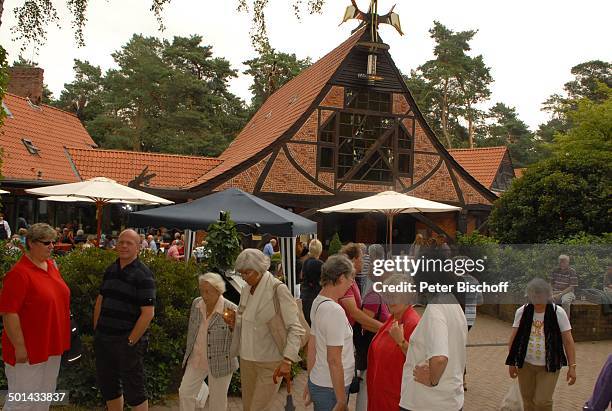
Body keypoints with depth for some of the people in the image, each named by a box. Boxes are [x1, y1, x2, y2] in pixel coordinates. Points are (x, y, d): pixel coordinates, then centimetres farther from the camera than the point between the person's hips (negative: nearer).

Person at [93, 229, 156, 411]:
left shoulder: (143, 275, -12)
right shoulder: (110, 270, 9)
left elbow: (148, 313, -16)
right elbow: (100, 300, 16)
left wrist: (130, 341, -16)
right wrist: (96, 329, 9)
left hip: (128, 341, -7)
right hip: (103, 339, 7)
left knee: (133, 389, 4)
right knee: (107, 385, 17)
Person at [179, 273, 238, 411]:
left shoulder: (231, 310, -18)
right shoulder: (196, 303, -2)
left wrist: (233, 326, -22)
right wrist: (189, 352, 17)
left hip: (220, 362, -4)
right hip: (196, 360, 5)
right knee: (185, 393, 8)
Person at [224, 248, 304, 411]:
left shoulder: (278, 289, -16)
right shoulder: (246, 289, 6)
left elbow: (295, 329, -18)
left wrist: (287, 360, -29)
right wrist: (234, 321, -3)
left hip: (271, 362, -7)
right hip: (247, 359, 7)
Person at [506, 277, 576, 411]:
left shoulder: (558, 312, -8)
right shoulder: (522, 312, -3)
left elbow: (568, 341, -7)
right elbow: (513, 339, 1)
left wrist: (572, 366, -10)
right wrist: (512, 363, 0)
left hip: (549, 366, -2)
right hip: (525, 364, 2)